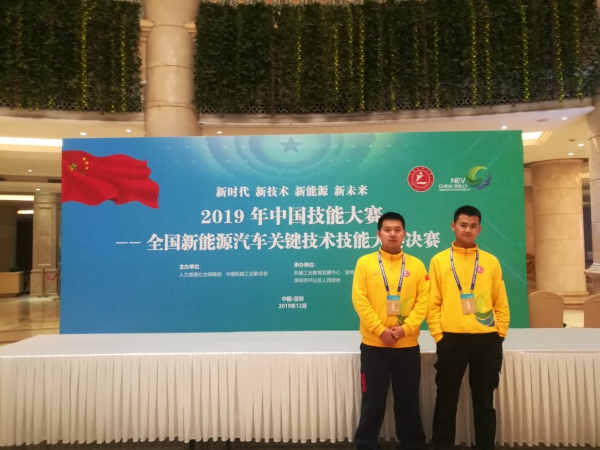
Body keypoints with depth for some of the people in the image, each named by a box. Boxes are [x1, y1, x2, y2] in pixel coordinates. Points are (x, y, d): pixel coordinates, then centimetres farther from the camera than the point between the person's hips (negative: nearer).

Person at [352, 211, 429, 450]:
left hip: (408, 345, 2)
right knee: (373, 401, 7)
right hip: (374, 344, -1)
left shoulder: (416, 265, 5)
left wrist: (405, 328, -13)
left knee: (408, 400, 12)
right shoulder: (365, 262, 0)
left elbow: (423, 301, 0)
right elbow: (360, 300, -6)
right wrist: (380, 330, -14)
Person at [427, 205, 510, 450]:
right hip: (452, 339, -1)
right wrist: (438, 334, -6)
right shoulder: (439, 260, 2)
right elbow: (433, 303, 0)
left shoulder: (491, 261, 7)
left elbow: (501, 303, 9)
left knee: (484, 400, 13)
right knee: (447, 400, 9)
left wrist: (499, 333, 2)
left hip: (486, 340, 2)